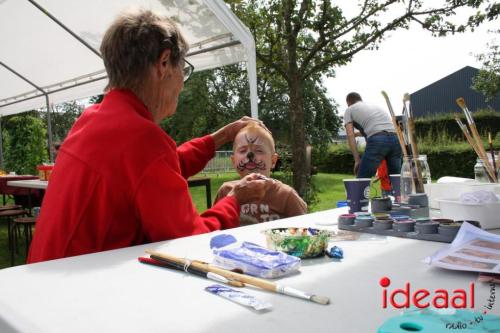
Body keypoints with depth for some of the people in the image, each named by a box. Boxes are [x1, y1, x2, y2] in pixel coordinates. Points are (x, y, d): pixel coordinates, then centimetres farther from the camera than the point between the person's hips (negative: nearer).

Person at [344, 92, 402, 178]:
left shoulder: (349, 110, 21)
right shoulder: (375, 106, 38)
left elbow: (350, 135, 8)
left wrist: (357, 160, 5)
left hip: (377, 140, -6)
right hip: (395, 139, 6)